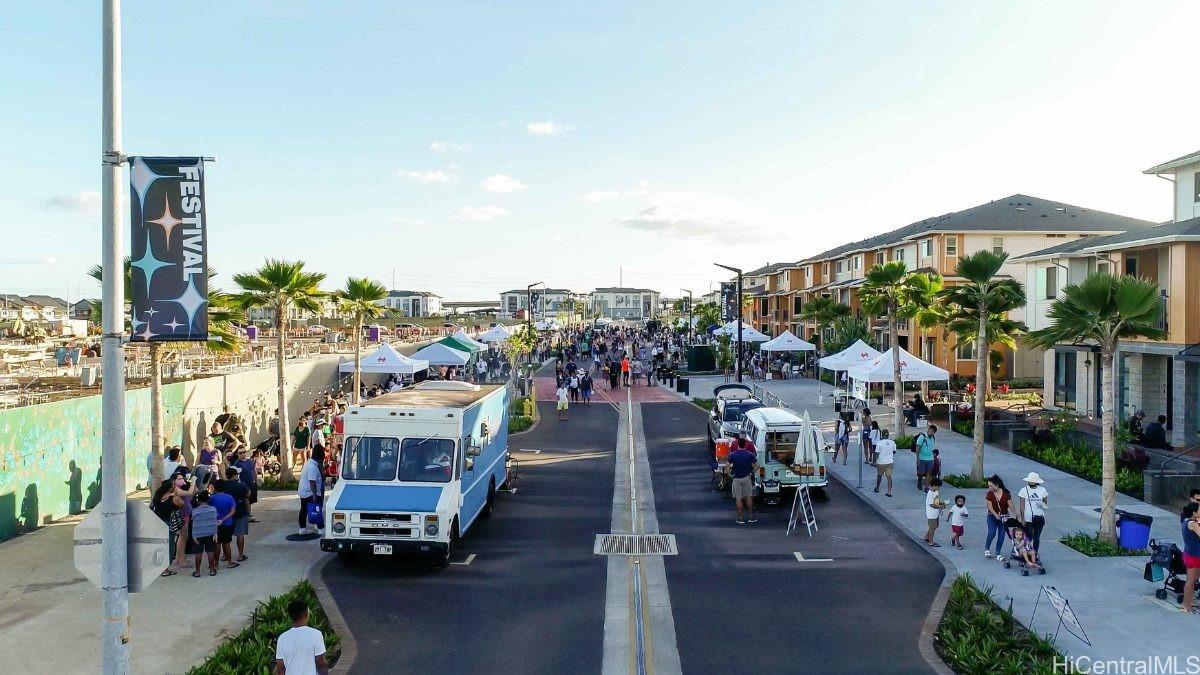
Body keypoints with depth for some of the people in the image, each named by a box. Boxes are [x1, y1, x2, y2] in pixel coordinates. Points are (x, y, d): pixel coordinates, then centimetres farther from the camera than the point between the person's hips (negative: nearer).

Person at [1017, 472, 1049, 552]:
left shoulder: (1042, 490, 3)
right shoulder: (1024, 490, -4)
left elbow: (1046, 503, 10)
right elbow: (1022, 506, -3)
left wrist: (1044, 505, -15)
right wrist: (1022, 519, -7)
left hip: (1039, 518, 2)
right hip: (1028, 519, -2)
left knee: (1037, 537, 8)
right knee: (1029, 537, -3)